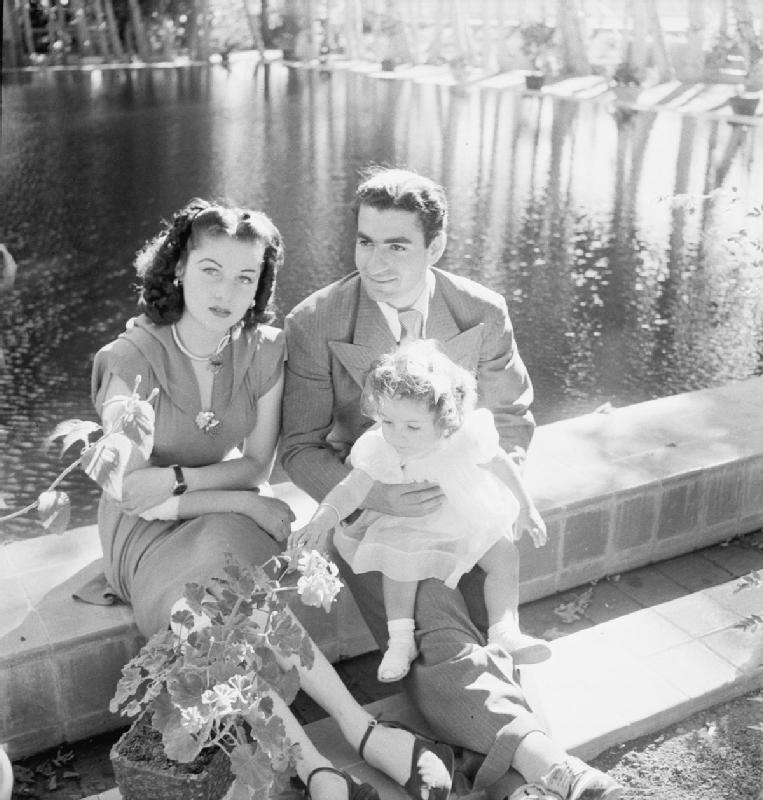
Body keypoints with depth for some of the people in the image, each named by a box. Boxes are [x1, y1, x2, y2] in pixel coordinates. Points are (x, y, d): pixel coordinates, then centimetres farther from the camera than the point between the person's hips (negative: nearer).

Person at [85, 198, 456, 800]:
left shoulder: (264, 350, -7)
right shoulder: (131, 360, -17)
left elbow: (257, 466, -1)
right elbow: (131, 489, -16)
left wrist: (176, 481, -16)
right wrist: (247, 504, -18)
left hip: (226, 524, 2)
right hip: (146, 534, -2)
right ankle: (360, 731, -27)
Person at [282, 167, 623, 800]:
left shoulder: (484, 314, -4)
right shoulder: (314, 325, -11)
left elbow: (511, 419, 9)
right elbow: (301, 450, -6)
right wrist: (376, 497, -24)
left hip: (466, 509, 3)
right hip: (372, 513, -3)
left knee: (486, 645, -19)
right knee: (442, 652, -24)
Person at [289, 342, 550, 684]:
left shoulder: (465, 438, -28)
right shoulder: (379, 448, -28)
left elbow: (502, 466, -11)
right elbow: (351, 489, -33)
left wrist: (526, 509, -1)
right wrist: (324, 517, -53)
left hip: (475, 521, 1)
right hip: (413, 526, -1)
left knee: (504, 560, -12)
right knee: (398, 560, -23)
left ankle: (504, 632, -4)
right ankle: (400, 639, -13)